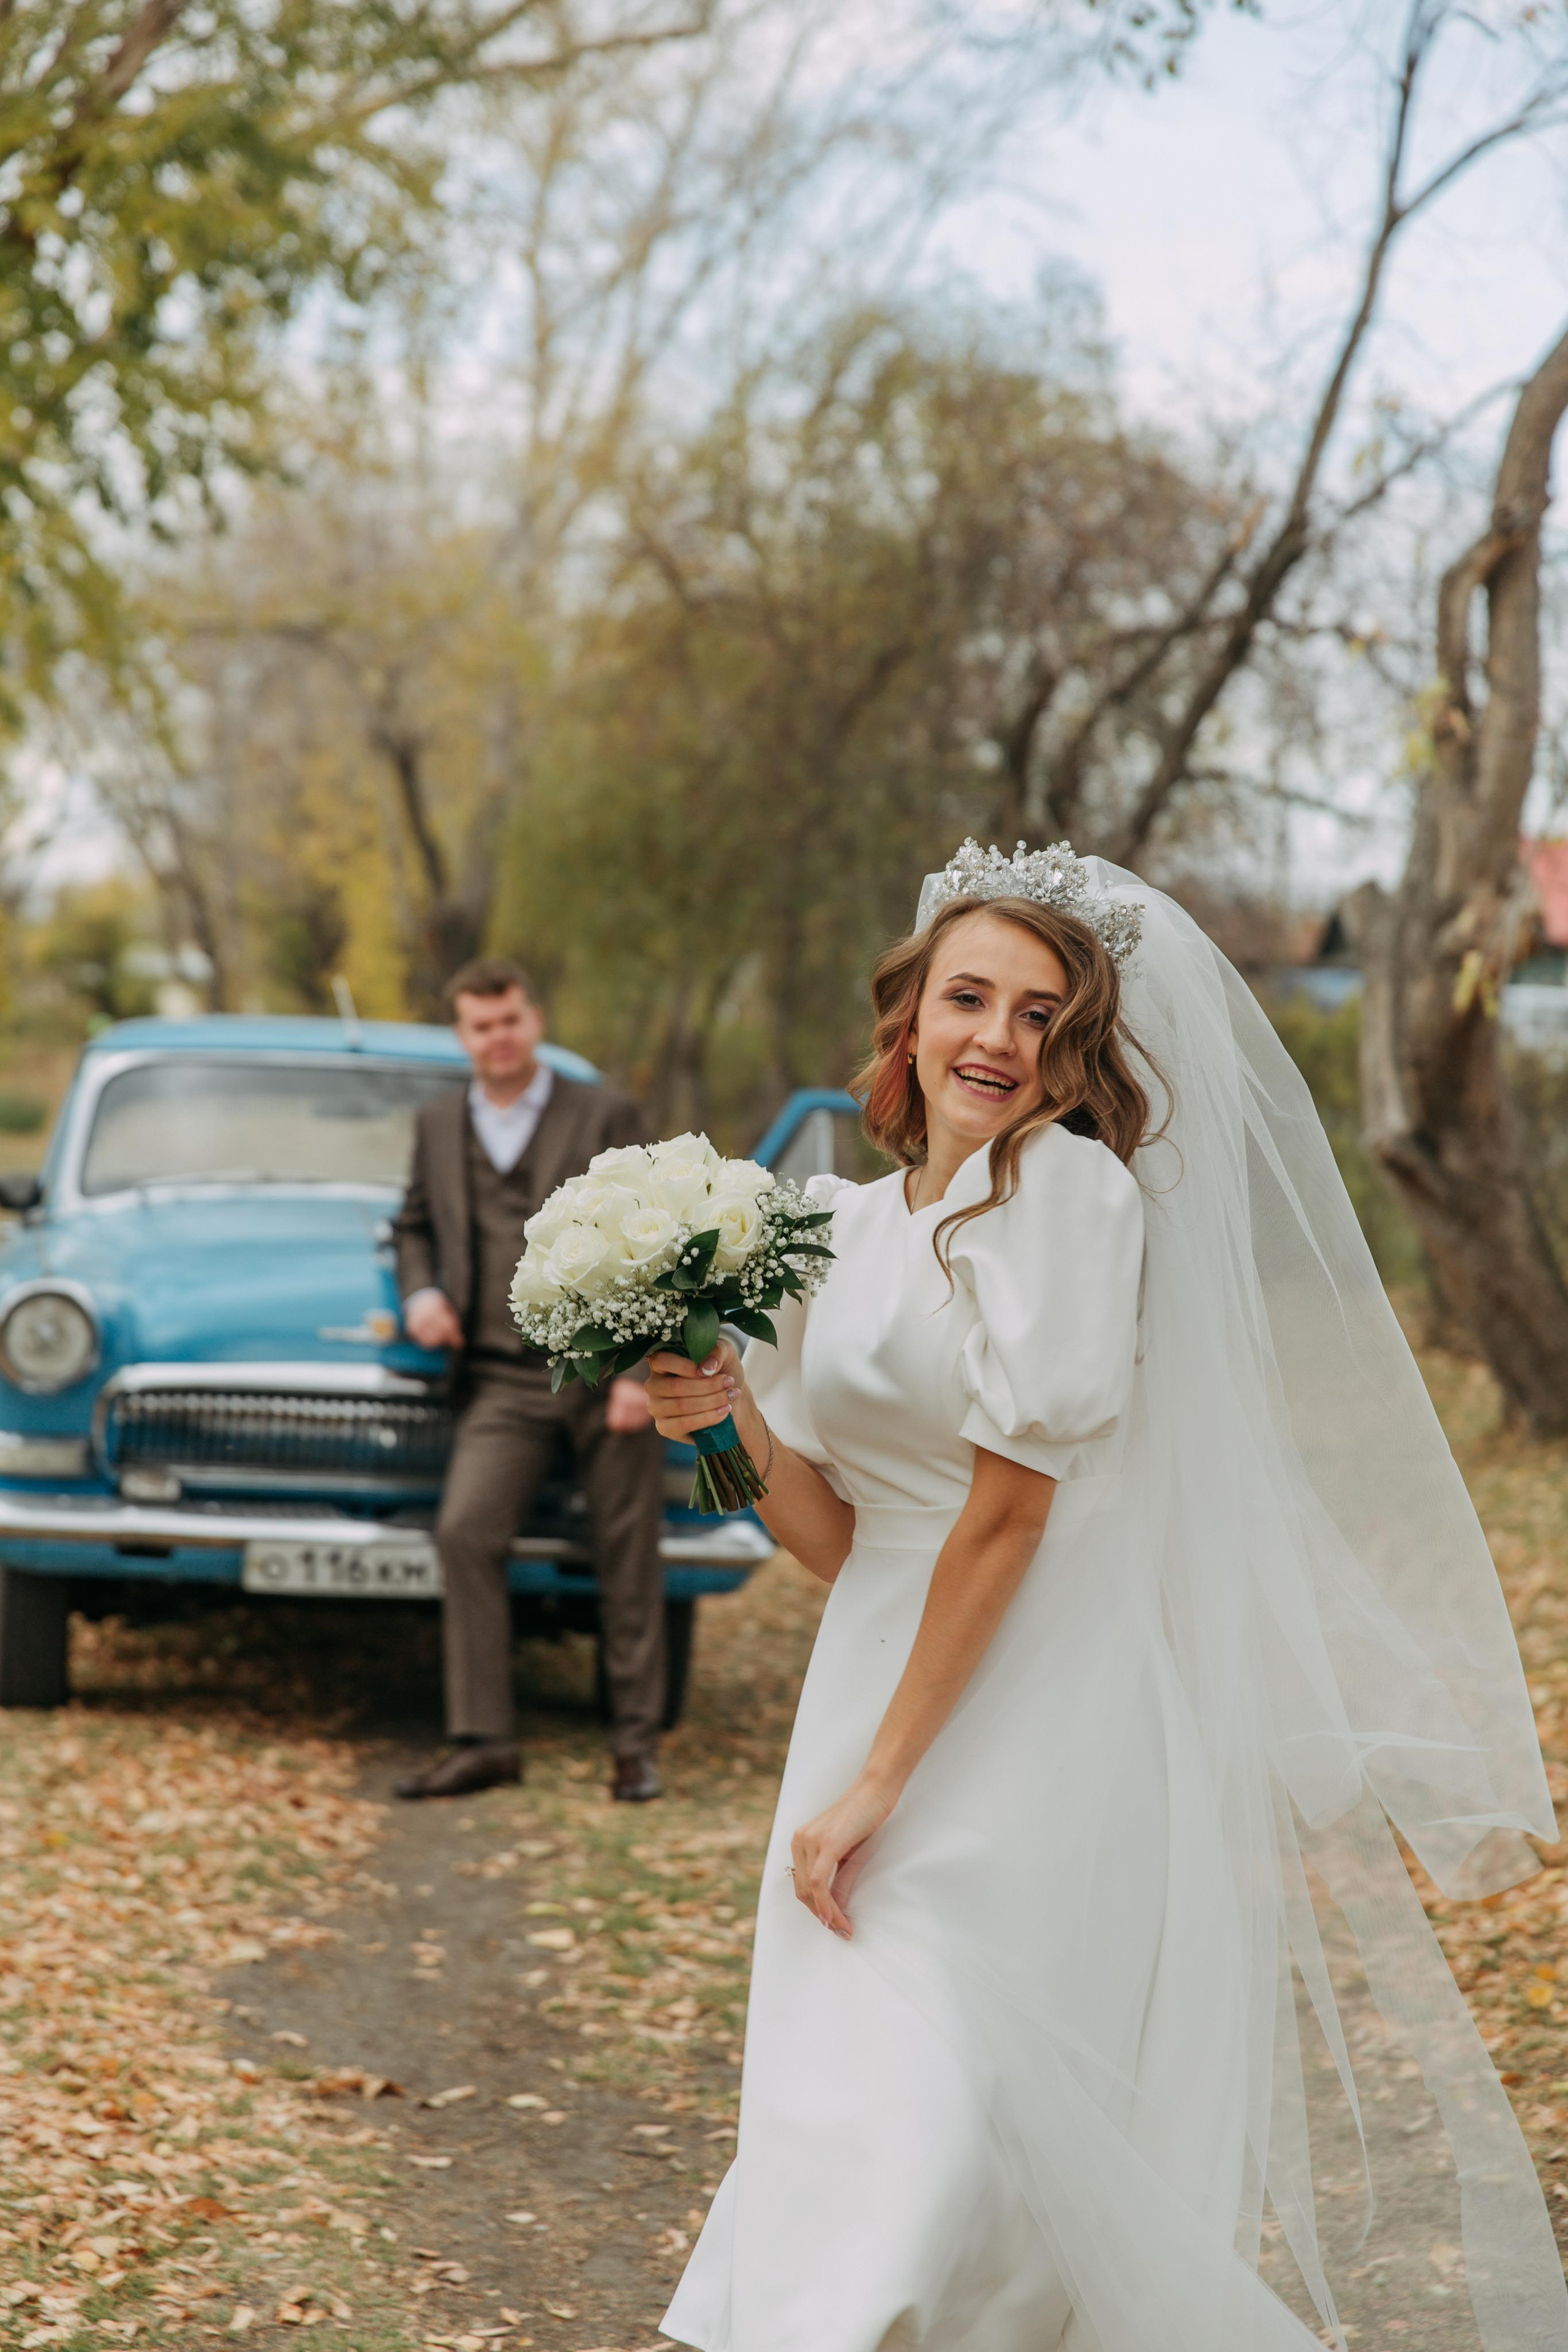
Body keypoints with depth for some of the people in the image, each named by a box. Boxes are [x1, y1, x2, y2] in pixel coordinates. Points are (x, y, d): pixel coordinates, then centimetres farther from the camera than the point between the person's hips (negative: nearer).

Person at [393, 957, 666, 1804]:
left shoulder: (605, 1116, 1)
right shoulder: (438, 1124, 12)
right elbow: (416, 1223, 28)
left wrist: (638, 1370, -11)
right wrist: (420, 1293, 6)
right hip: (504, 1378, 2)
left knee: (628, 1558, 2)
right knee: (465, 1533, -15)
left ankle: (635, 1743, 15)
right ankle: (482, 1741, -10)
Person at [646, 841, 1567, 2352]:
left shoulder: (1070, 1188, -10)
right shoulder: (855, 1227, 13)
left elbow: (1010, 1505, -14)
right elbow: (841, 1544, 12)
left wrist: (881, 1777, -14)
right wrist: (738, 1409, -6)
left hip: (1035, 1732, -7)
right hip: (873, 1700, 7)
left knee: (957, 2147, -13)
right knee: (844, 2138, 9)